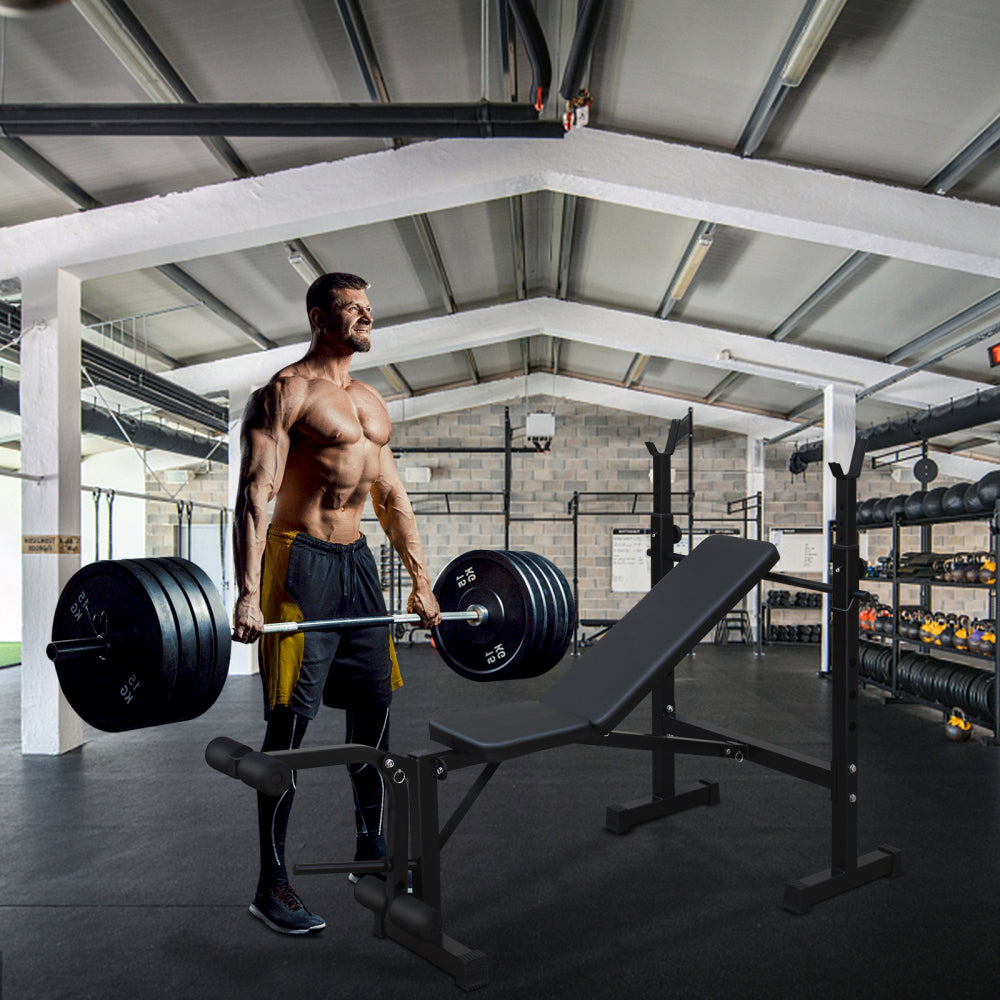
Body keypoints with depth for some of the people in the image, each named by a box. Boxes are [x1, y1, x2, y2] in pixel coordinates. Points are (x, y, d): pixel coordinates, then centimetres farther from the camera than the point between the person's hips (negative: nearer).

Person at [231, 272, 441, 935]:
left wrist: (422, 580, 13)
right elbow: (255, 495, -16)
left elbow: (393, 497, 17)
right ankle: (272, 884, 10)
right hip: (300, 561, -7)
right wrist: (249, 594, -25)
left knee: (376, 708, 12)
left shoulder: (373, 403, 16)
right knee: (290, 721, -3)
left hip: (358, 563, 8)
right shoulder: (285, 393, -7)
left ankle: (372, 850, 29)